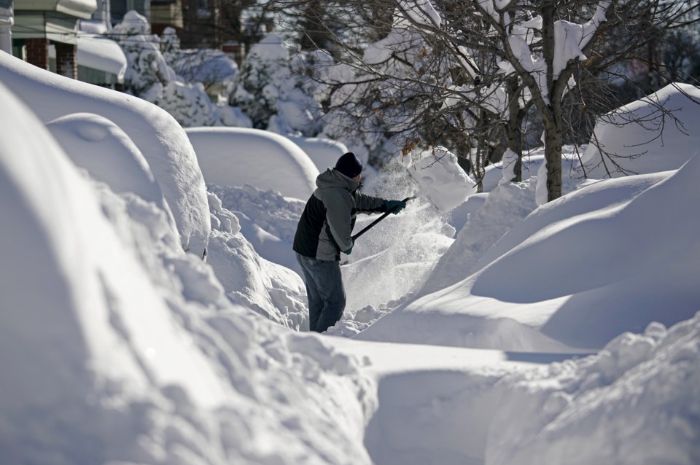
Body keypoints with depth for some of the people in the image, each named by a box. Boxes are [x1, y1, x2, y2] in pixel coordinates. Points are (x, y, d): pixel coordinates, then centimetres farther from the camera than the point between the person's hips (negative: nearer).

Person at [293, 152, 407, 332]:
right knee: (335, 301, -2)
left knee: (317, 300, 18)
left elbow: (361, 201, 27)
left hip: (303, 249, 10)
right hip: (320, 256, -10)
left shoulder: (332, 187, 11)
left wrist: (387, 205, 30)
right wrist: (347, 246, -2)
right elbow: (340, 230, -23)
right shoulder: (339, 196, -22)